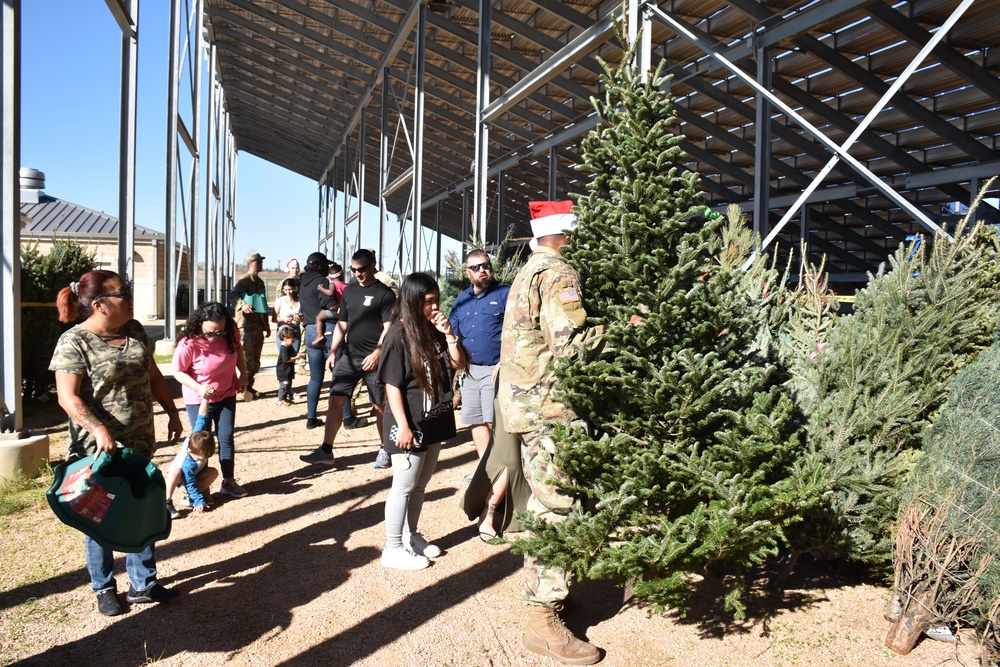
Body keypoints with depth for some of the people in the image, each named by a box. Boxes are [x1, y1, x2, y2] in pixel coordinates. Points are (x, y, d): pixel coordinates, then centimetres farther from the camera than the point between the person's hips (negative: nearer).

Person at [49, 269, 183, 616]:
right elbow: (68, 396, -21)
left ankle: (143, 584, 27)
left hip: (139, 443, 6)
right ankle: (104, 589, 27)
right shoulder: (74, 342, -15)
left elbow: (153, 375, 14)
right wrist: (99, 429, -32)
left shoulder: (134, 331, 5)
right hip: (99, 450, -6)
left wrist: (172, 412, 12)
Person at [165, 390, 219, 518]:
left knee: (213, 472, -21)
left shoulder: (198, 435, -30)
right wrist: (199, 501, -35)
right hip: (180, 475, -7)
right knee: (176, 471, -41)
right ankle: (167, 503, -33)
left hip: (197, 473, 7)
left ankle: (191, 497, -7)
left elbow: (202, 418, -24)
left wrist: (206, 399, -31)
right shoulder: (188, 464, -40)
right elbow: (190, 484, -33)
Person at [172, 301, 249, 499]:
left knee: (226, 438, 9)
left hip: (227, 395, 4)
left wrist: (243, 373, -1)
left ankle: (229, 481, 21)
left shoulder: (230, 333, -14)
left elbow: (238, 348, 8)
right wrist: (199, 387, -28)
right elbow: (178, 372, -16)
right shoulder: (188, 344, -26)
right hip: (198, 399, -3)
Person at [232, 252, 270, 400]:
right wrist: (242, 304, -42)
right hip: (246, 325, -7)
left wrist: (267, 325, 21)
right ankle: (245, 387, 0)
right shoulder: (243, 280, -5)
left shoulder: (260, 282, 18)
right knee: (247, 358, -9)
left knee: (256, 361, 10)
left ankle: (249, 386, 21)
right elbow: (235, 294, -23)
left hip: (259, 325, 7)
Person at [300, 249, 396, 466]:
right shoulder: (349, 291, 13)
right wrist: (333, 351, 10)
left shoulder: (385, 294, -5)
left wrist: (377, 353, -21)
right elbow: (342, 324, 17)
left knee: (380, 406, 3)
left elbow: (389, 328, -10)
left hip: (373, 359, -5)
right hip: (349, 356, 5)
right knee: (335, 400, -1)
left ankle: (385, 449, 19)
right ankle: (326, 450, 4)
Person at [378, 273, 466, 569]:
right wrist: (402, 426, -19)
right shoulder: (398, 335, -15)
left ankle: (410, 536, 34)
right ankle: (393, 550, 16)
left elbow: (459, 363, 5)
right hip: (410, 424, -7)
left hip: (435, 421, 7)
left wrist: (448, 334, -7)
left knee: (420, 483, 18)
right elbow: (392, 386, -16)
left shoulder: (434, 331, 5)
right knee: (404, 486, 3)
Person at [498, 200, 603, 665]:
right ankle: (543, 621, 0)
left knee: (544, 501, 20)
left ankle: (540, 588, 32)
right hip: (547, 404, -10)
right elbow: (569, 345, -23)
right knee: (558, 507, -6)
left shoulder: (527, 272, 18)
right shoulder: (559, 274, -13)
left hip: (524, 400, 11)